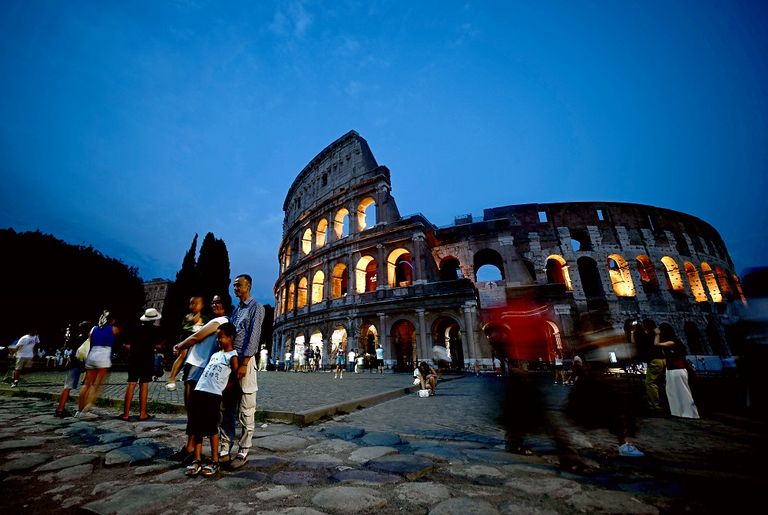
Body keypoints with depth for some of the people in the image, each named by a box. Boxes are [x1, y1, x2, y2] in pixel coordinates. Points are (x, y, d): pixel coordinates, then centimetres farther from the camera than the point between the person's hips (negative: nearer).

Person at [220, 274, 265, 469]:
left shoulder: (256, 308, -5)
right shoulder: (236, 309, 19)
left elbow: (253, 337, -13)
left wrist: (244, 363, -19)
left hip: (245, 360, -7)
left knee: (245, 410, 1)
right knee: (226, 408, 11)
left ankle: (243, 451, 11)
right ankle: (225, 448, 21)